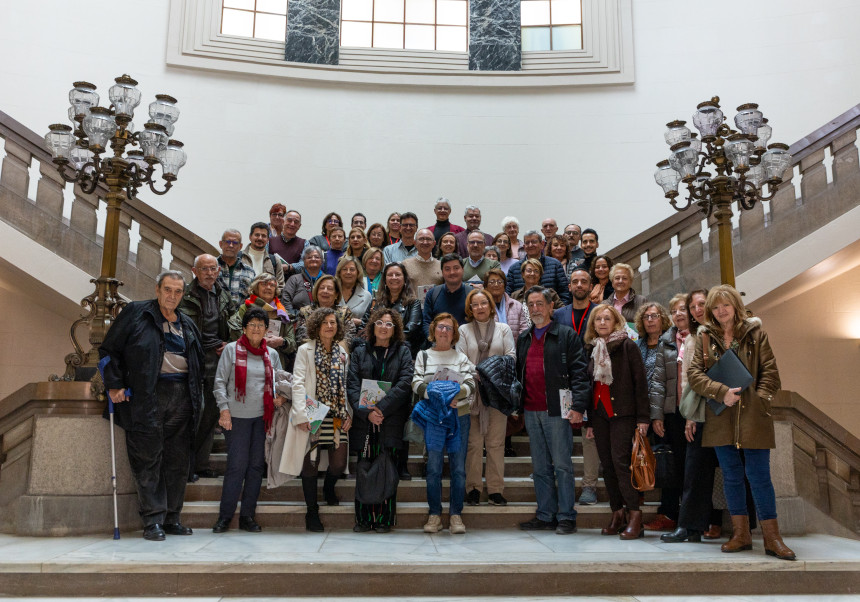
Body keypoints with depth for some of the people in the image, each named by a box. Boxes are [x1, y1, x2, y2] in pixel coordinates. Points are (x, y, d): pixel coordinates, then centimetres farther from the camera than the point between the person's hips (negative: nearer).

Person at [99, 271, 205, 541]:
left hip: (181, 397, 5)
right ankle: (153, 521, 2)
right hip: (147, 397, -4)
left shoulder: (187, 324, 19)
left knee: (178, 461, 6)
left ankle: (172, 518, 15)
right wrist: (115, 385, -6)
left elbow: (198, 362, 25)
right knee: (148, 459, -4)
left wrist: (197, 396, 14)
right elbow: (109, 349, 3)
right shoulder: (135, 313, 5)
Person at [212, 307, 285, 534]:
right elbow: (220, 381, 1)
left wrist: (278, 396, -1)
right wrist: (224, 408, -8)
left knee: (256, 464, 4)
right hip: (237, 416, -3)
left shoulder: (272, 354, 12)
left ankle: (247, 515, 14)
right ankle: (225, 516, 9)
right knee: (237, 465, -4)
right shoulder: (231, 350, 3)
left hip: (262, 416, 3)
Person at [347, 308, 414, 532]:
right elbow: (352, 385, 2)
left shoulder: (403, 352, 8)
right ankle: (363, 519, 12)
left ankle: (384, 519, 10)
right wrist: (366, 412, -12)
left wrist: (382, 408, -14)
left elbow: (405, 383, -4)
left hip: (392, 420, -1)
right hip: (364, 421, 1)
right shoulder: (360, 352, 11)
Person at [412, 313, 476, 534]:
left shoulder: (461, 358, 10)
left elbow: (470, 385, -2)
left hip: (459, 417, 0)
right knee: (433, 468, 0)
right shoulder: (423, 356, 9)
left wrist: (455, 393, -22)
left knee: (458, 467, 1)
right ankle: (434, 515, 10)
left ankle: (456, 515, 9)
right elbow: (417, 384, -2)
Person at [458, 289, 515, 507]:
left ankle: (495, 489, 7)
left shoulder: (503, 329, 12)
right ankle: (473, 488, 8)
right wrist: (477, 373, -16)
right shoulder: (464, 330, 10)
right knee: (473, 442, 0)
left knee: (496, 442, 1)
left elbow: (511, 355, 4)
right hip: (472, 391, -1)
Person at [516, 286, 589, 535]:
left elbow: (578, 372, -7)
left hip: (556, 411, -5)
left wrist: (578, 406, -15)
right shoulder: (523, 339, 17)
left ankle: (566, 517, 8)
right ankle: (545, 515, 18)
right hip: (531, 412, 6)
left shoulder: (566, 335, -1)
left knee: (562, 465, 0)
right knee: (540, 466, 10)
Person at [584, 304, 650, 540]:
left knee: (620, 461, -13)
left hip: (622, 413, -6)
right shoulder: (592, 349, 12)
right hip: (599, 413, 6)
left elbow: (640, 381, -6)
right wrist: (590, 420, 15)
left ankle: (635, 515, -7)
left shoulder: (627, 346, -4)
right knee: (607, 465, 6)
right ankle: (617, 514, 14)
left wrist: (642, 417, -11)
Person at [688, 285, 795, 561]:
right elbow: (694, 373, 0)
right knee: (731, 475, 8)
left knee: (758, 474, -2)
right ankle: (741, 533, 18)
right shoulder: (705, 337, 8)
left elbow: (770, 371, 2)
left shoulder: (755, 332, 5)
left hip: (752, 414, -2)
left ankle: (772, 537, 8)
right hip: (720, 416, 2)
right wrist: (722, 392, -12)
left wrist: (760, 398, -10)